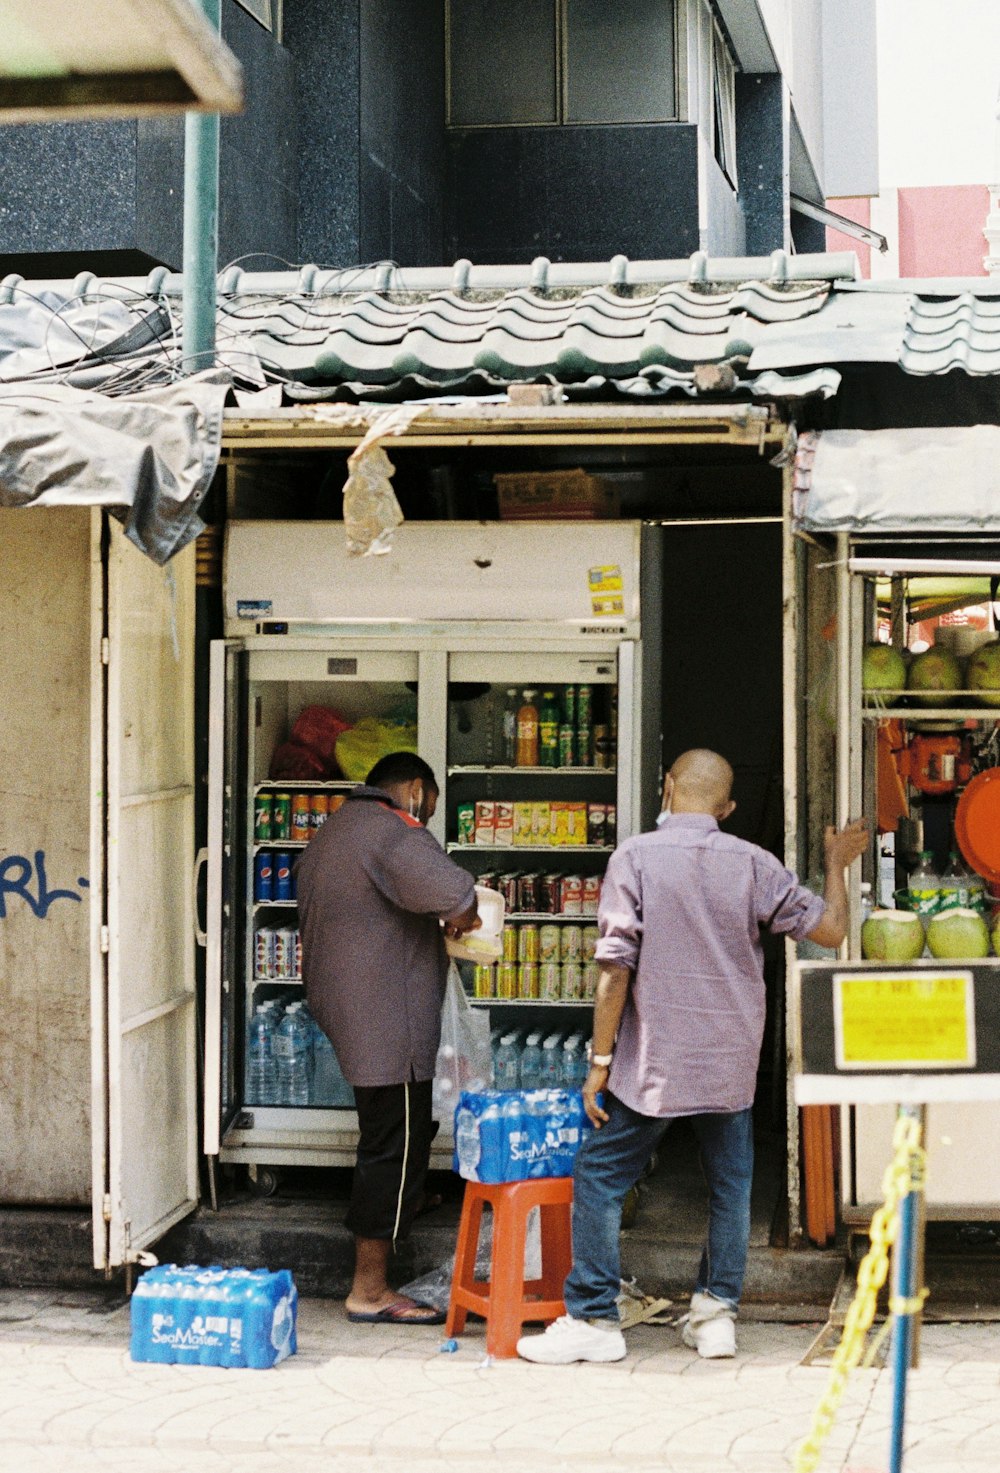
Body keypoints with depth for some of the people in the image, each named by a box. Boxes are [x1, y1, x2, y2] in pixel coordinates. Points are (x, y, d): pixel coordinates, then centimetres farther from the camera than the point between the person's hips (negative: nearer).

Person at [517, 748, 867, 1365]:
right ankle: (717, 1313, 16)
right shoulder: (754, 864, -1)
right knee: (730, 1185, 15)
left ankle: (594, 1320, 7)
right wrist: (838, 864, 21)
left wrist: (600, 1060, -5)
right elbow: (830, 928, 4)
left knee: (599, 1178, 7)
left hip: (653, 1061, -3)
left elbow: (615, 968, -11)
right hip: (731, 1061, 3)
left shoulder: (636, 857, -8)